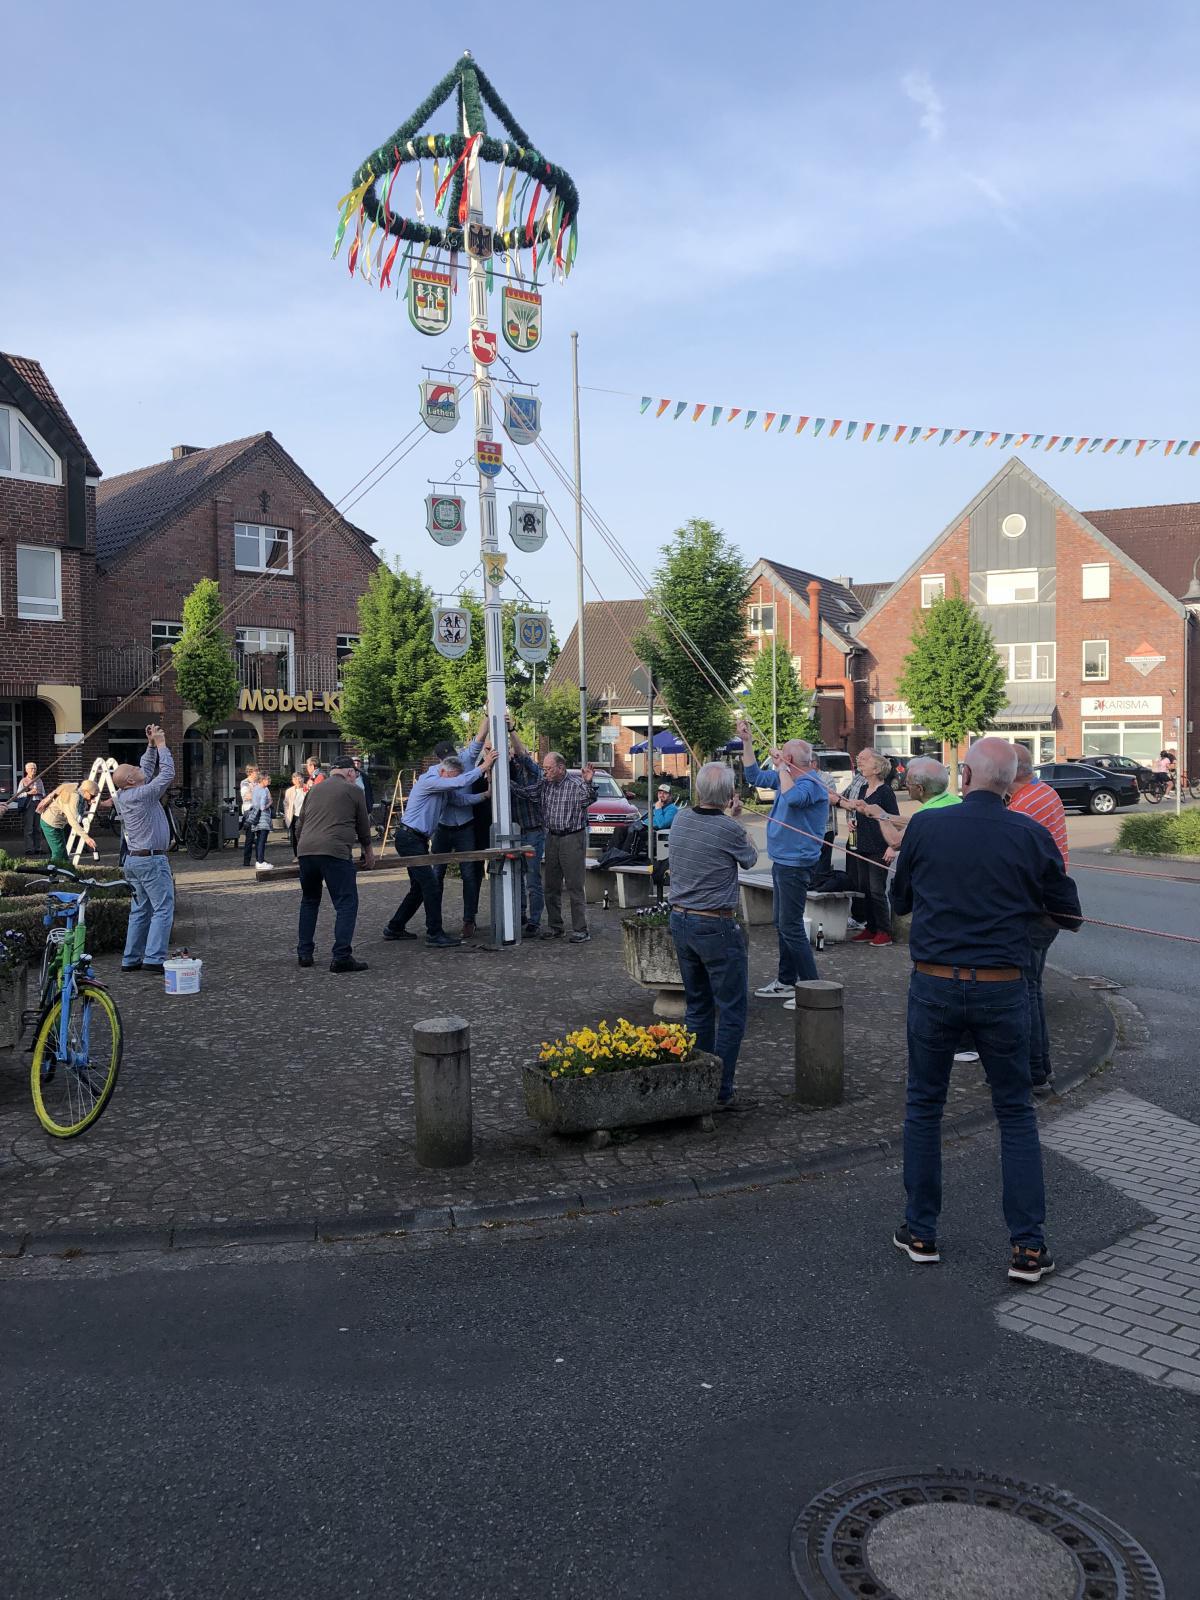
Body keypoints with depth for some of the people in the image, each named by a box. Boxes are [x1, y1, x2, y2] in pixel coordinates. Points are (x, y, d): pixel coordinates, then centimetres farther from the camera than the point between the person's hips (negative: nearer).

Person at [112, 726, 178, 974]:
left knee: (140, 911, 13)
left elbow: (147, 771, 20)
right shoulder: (142, 795, -16)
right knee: (163, 909, -7)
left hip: (133, 859, 9)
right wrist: (160, 745, -4)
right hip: (152, 859, -9)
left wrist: (151, 746, 14)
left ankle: (131, 959, 12)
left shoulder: (123, 795, 9)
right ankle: (154, 958, -14)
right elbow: (167, 774, -12)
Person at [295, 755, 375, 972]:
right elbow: (363, 826, 17)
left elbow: (299, 826, 28)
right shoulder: (353, 790, 11)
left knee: (309, 901, 21)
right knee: (346, 904, -1)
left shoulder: (313, 791, 25)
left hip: (305, 851, 6)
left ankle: (304, 954, 22)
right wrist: (369, 853, 33)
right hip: (334, 852, -6)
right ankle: (341, 957, -8)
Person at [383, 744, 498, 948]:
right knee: (431, 885, -13)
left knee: (420, 887, 14)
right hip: (409, 838, -10)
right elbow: (460, 783, -26)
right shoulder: (429, 781, -16)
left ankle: (395, 928, 22)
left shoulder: (441, 783, 13)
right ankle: (434, 934, -11)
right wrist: (483, 766, -19)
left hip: (418, 840, 10)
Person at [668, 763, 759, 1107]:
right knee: (731, 1011, 2)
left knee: (697, 1007, 17)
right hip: (716, 927, -7)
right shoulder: (729, 829, -17)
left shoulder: (681, 820, 0)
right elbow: (751, 858, 4)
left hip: (680, 921, 7)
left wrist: (727, 818, 27)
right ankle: (720, 1090, 1)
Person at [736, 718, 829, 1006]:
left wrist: (781, 766, -27)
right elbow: (754, 776, 24)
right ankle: (786, 982, 28)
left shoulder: (811, 783, -19)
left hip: (795, 864, -11)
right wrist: (746, 742, 18)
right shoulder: (788, 777, 10)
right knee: (782, 925, 17)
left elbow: (793, 797, -42)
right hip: (782, 862, 11)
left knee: (790, 927, -9)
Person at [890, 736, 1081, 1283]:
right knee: (1016, 1114, 13)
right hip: (1002, 990, 0)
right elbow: (1069, 914, 4)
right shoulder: (1030, 835, -5)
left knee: (923, 1108, 14)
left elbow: (900, 901, 8)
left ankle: (920, 1233, 21)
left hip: (934, 986, 0)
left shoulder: (924, 826, -5)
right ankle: (1028, 1246, 14)